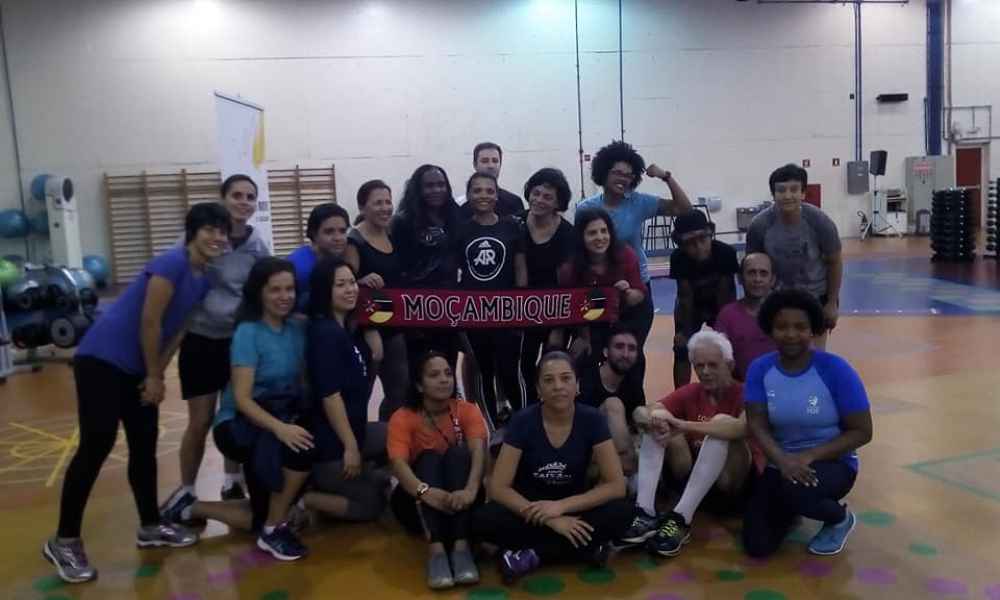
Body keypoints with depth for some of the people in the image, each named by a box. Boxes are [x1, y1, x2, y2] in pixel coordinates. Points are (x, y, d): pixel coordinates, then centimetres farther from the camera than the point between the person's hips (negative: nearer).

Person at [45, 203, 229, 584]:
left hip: (137, 368, 9)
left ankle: (150, 527, 24)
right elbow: (149, 323, -20)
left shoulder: (204, 280, 7)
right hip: (102, 359, -9)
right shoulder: (173, 262, -19)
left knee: (144, 445, 12)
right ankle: (63, 540, 3)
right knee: (97, 445, -9)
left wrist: (157, 375, 2)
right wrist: (153, 376, -11)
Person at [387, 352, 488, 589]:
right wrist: (424, 491, -47)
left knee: (458, 451, -25)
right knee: (429, 457, -27)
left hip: (458, 500, 1)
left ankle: (461, 545, -39)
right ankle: (436, 548, -44)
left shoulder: (467, 410, -6)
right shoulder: (402, 417, -9)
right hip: (418, 501, -1)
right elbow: (398, 463, -26)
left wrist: (470, 489, -45)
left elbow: (478, 451, -24)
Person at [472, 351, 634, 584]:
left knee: (622, 513, -28)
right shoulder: (523, 421, -16)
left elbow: (616, 485, -15)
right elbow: (498, 487, -18)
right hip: (530, 507, -1)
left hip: (573, 509, 1)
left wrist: (561, 506, -26)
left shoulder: (592, 420, -13)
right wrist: (551, 520, -28)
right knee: (483, 519, -30)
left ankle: (532, 555, -19)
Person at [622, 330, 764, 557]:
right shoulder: (690, 393, 3)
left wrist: (684, 425, -40)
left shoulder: (743, 394, -10)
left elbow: (743, 427, -34)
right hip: (693, 475, 4)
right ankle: (645, 513, -30)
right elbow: (641, 412, -9)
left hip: (734, 483, -4)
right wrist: (653, 418, -34)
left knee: (722, 425, -30)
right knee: (658, 425, -15)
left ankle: (681, 519, -36)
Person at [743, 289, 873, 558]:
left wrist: (810, 456, -24)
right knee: (757, 546, -9)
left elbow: (862, 432, -13)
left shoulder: (835, 369, -15)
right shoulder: (760, 369, -5)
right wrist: (783, 460, -31)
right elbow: (757, 426, -11)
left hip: (832, 463, -3)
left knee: (795, 489, -38)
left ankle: (840, 518, 0)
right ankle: (791, 508, 26)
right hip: (781, 464, 4)